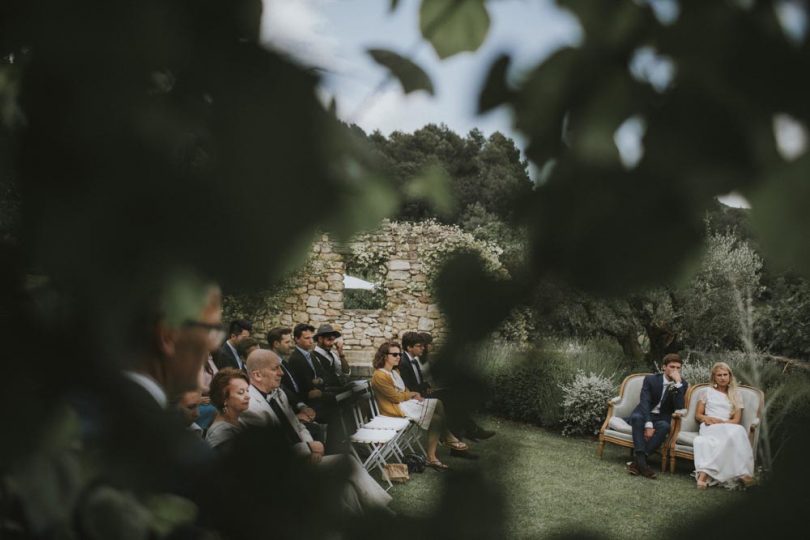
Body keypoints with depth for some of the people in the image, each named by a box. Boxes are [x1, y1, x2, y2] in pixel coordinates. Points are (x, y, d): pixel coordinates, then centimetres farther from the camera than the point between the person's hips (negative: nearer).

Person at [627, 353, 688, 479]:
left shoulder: (682, 384, 2)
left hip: (661, 419, 1)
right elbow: (644, 402, -15)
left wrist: (677, 383, -21)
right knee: (637, 417, -35)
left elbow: (679, 408, -13)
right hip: (644, 415, -1)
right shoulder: (651, 379, -2)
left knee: (664, 426, -35)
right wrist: (648, 424, -30)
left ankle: (637, 461, -36)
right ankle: (642, 462, -43)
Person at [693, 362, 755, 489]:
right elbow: (698, 415, 15)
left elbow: (736, 420, 10)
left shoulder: (735, 395, 22)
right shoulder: (706, 392, 19)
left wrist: (720, 421, -8)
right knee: (734, 432, -37)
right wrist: (706, 418, -9)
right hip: (709, 428, -2)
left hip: (729, 427, 2)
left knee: (738, 430, -38)